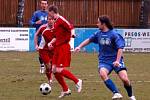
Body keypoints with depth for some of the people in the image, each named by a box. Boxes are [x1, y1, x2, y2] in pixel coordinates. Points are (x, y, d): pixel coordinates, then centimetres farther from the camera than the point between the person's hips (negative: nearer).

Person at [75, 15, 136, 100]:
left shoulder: (114, 34, -11)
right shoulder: (98, 34, 6)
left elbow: (120, 48, -15)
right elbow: (89, 40, 24)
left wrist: (117, 61, -26)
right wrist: (79, 47, 18)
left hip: (115, 60, -3)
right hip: (104, 61, 3)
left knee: (125, 79, -16)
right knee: (102, 73, -30)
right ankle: (117, 93, -30)